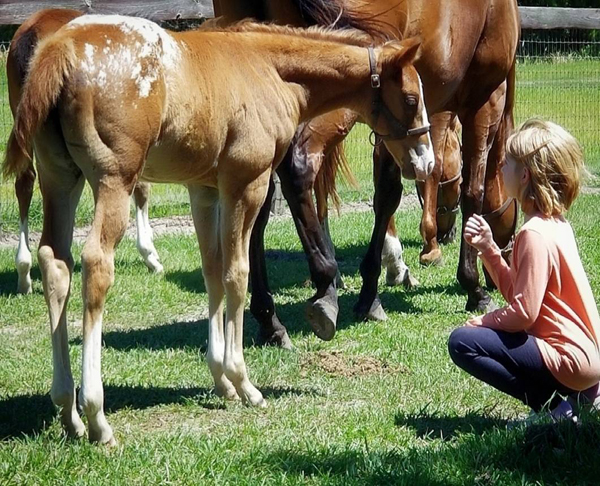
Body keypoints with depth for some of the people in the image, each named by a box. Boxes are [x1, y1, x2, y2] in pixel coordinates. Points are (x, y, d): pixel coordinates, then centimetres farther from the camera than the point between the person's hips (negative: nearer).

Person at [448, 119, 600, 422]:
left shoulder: (535, 235, -18)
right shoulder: (555, 225, 12)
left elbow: (523, 312, -21)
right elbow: (517, 292, 14)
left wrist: (485, 321, -4)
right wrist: (487, 248, 5)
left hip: (569, 359, -10)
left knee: (462, 342, -13)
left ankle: (553, 407, -11)